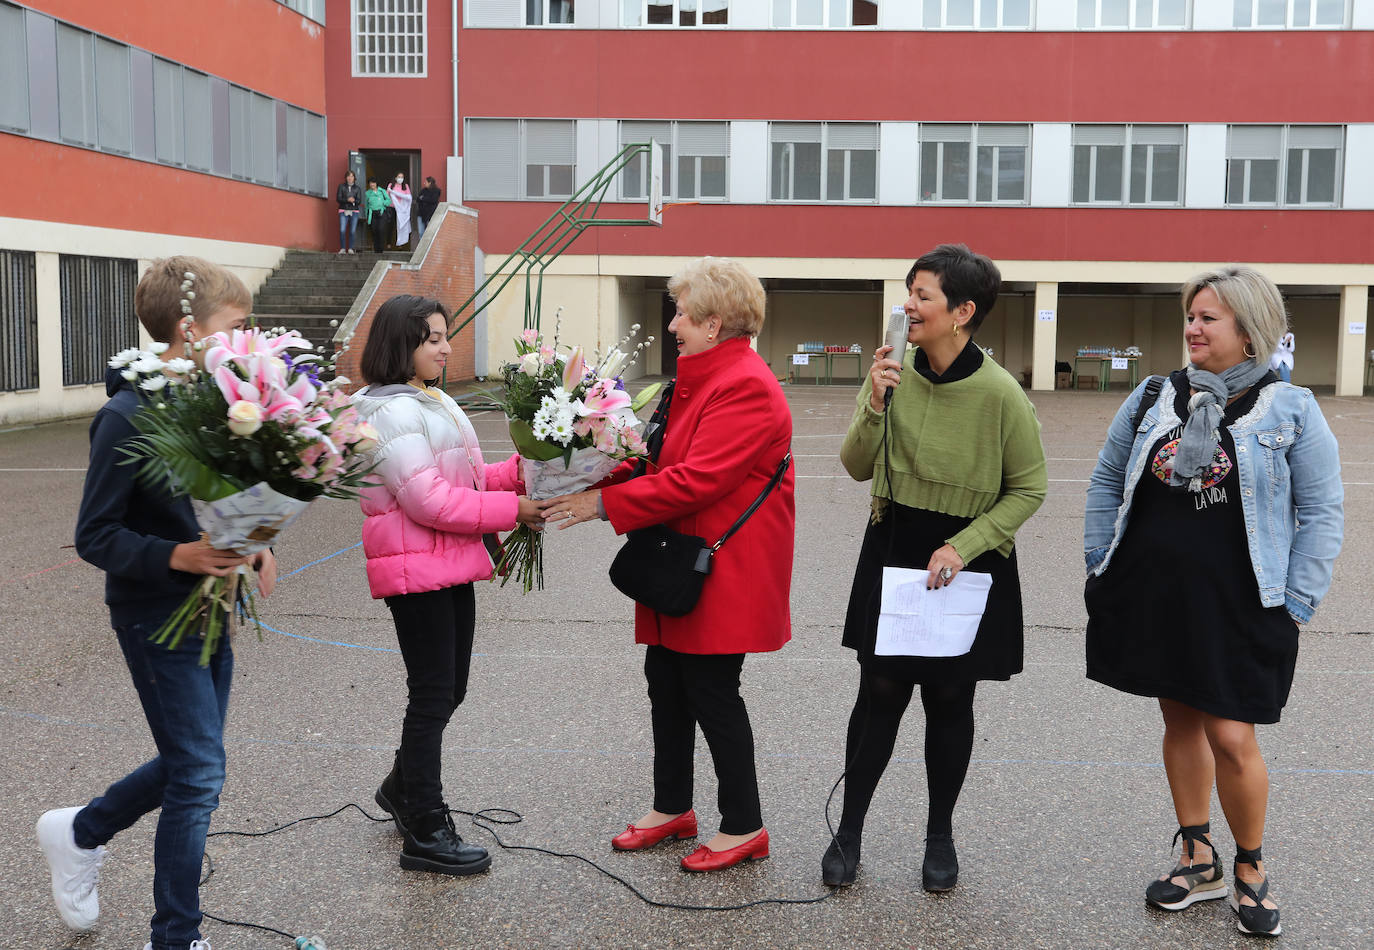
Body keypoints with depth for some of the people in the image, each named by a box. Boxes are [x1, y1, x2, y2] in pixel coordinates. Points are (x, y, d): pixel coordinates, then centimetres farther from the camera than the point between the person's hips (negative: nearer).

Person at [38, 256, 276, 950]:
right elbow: (95, 538, -16)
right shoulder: (129, 417, -19)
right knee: (200, 773, -2)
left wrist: (253, 549, -4)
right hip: (155, 614, -8)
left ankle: (78, 832, 42)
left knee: (191, 762, 17)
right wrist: (179, 556, -30)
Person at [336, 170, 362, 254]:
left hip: (354, 211, 1)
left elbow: (359, 201, 3)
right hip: (343, 210, -1)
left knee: (352, 231, -3)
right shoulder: (341, 186, 8)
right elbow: (338, 199, 0)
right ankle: (342, 249, -7)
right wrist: (347, 200, -16)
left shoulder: (357, 188, 11)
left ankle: (350, 249, 4)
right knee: (342, 230, -12)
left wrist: (354, 200, -19)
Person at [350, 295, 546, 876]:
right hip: (416, 571, -9)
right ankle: (425, 833, 9)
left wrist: (522, 471, 1)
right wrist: (511, 509, -20)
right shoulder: (389, 413, -16)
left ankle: (402, 789, 39)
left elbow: (471, 478, 17)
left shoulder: (437, 403, 16)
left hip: (451, 568, 10)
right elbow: (429, 500, -23)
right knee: (433, 697, -2)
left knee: (448, 691, 18)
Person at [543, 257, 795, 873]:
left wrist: (605, 503, -23)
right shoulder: (696, 380, 15)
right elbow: (659, 461, 15)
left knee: (712, 690, -1)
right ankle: (672, 809, 31)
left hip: (723, 572, -10)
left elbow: (695, 480, -26)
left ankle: (744, 827, 15)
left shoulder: (746, 388, -19)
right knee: (666, 681, 15)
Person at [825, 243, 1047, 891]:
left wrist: (962, 548, -16)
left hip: (967, 564, -2)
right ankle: (848, 832, 19)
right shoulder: (894, 373, -4)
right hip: (892, 553, 2)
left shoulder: (999, 393, -15)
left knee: (949, 698, 10)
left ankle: (940, 836, 29)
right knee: (880, 691, 4)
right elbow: (857, 468, -1)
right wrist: (874, 406, -18)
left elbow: (1028, 489, -7)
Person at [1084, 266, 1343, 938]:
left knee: (1231, 737, -4)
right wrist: (1099, 570, 9)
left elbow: (1322, 514, -2)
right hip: (1153, 597, 4)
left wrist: (1294, 605, -6)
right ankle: (1198, 862, 29)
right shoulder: (1154, 398, 5)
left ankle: (1251, 869, 21)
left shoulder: (1290, 410, -3)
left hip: (1237, 605, -4)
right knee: (1179, 721, 13)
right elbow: (1107, 482, 13)